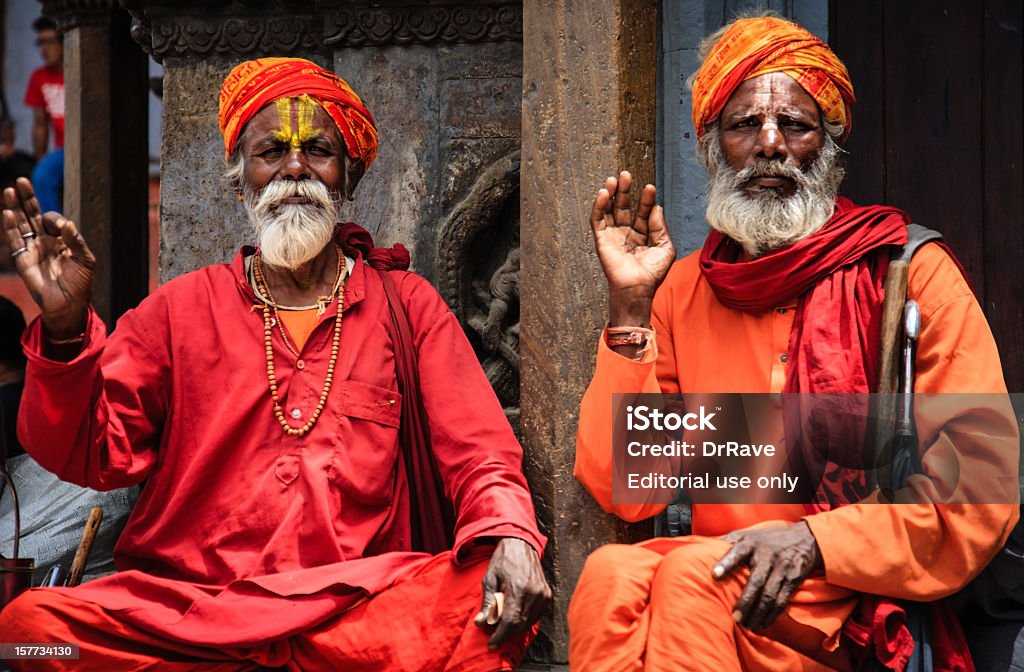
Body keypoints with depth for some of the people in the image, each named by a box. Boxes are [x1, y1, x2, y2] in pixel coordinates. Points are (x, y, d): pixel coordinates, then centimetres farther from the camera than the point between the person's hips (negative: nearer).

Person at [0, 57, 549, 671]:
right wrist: (65, 328, -11)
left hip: (359, 605, -1)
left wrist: (511, 537, -18)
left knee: (492, 595, -32)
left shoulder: (407, 305, 13)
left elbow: (480, 458, 5)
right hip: (185, 599, 1)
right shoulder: (181, 309, 13)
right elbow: (90, 456, 6)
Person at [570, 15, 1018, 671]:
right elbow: (626, 491, 3)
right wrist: (630, 307, -2)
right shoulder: (683, 290, 11)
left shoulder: (912, 272, -1)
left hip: (862, 603, -3)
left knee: (692, 575, -31)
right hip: (728, 568, 4)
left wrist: (816, 541, -20)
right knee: (611, 572, -28)